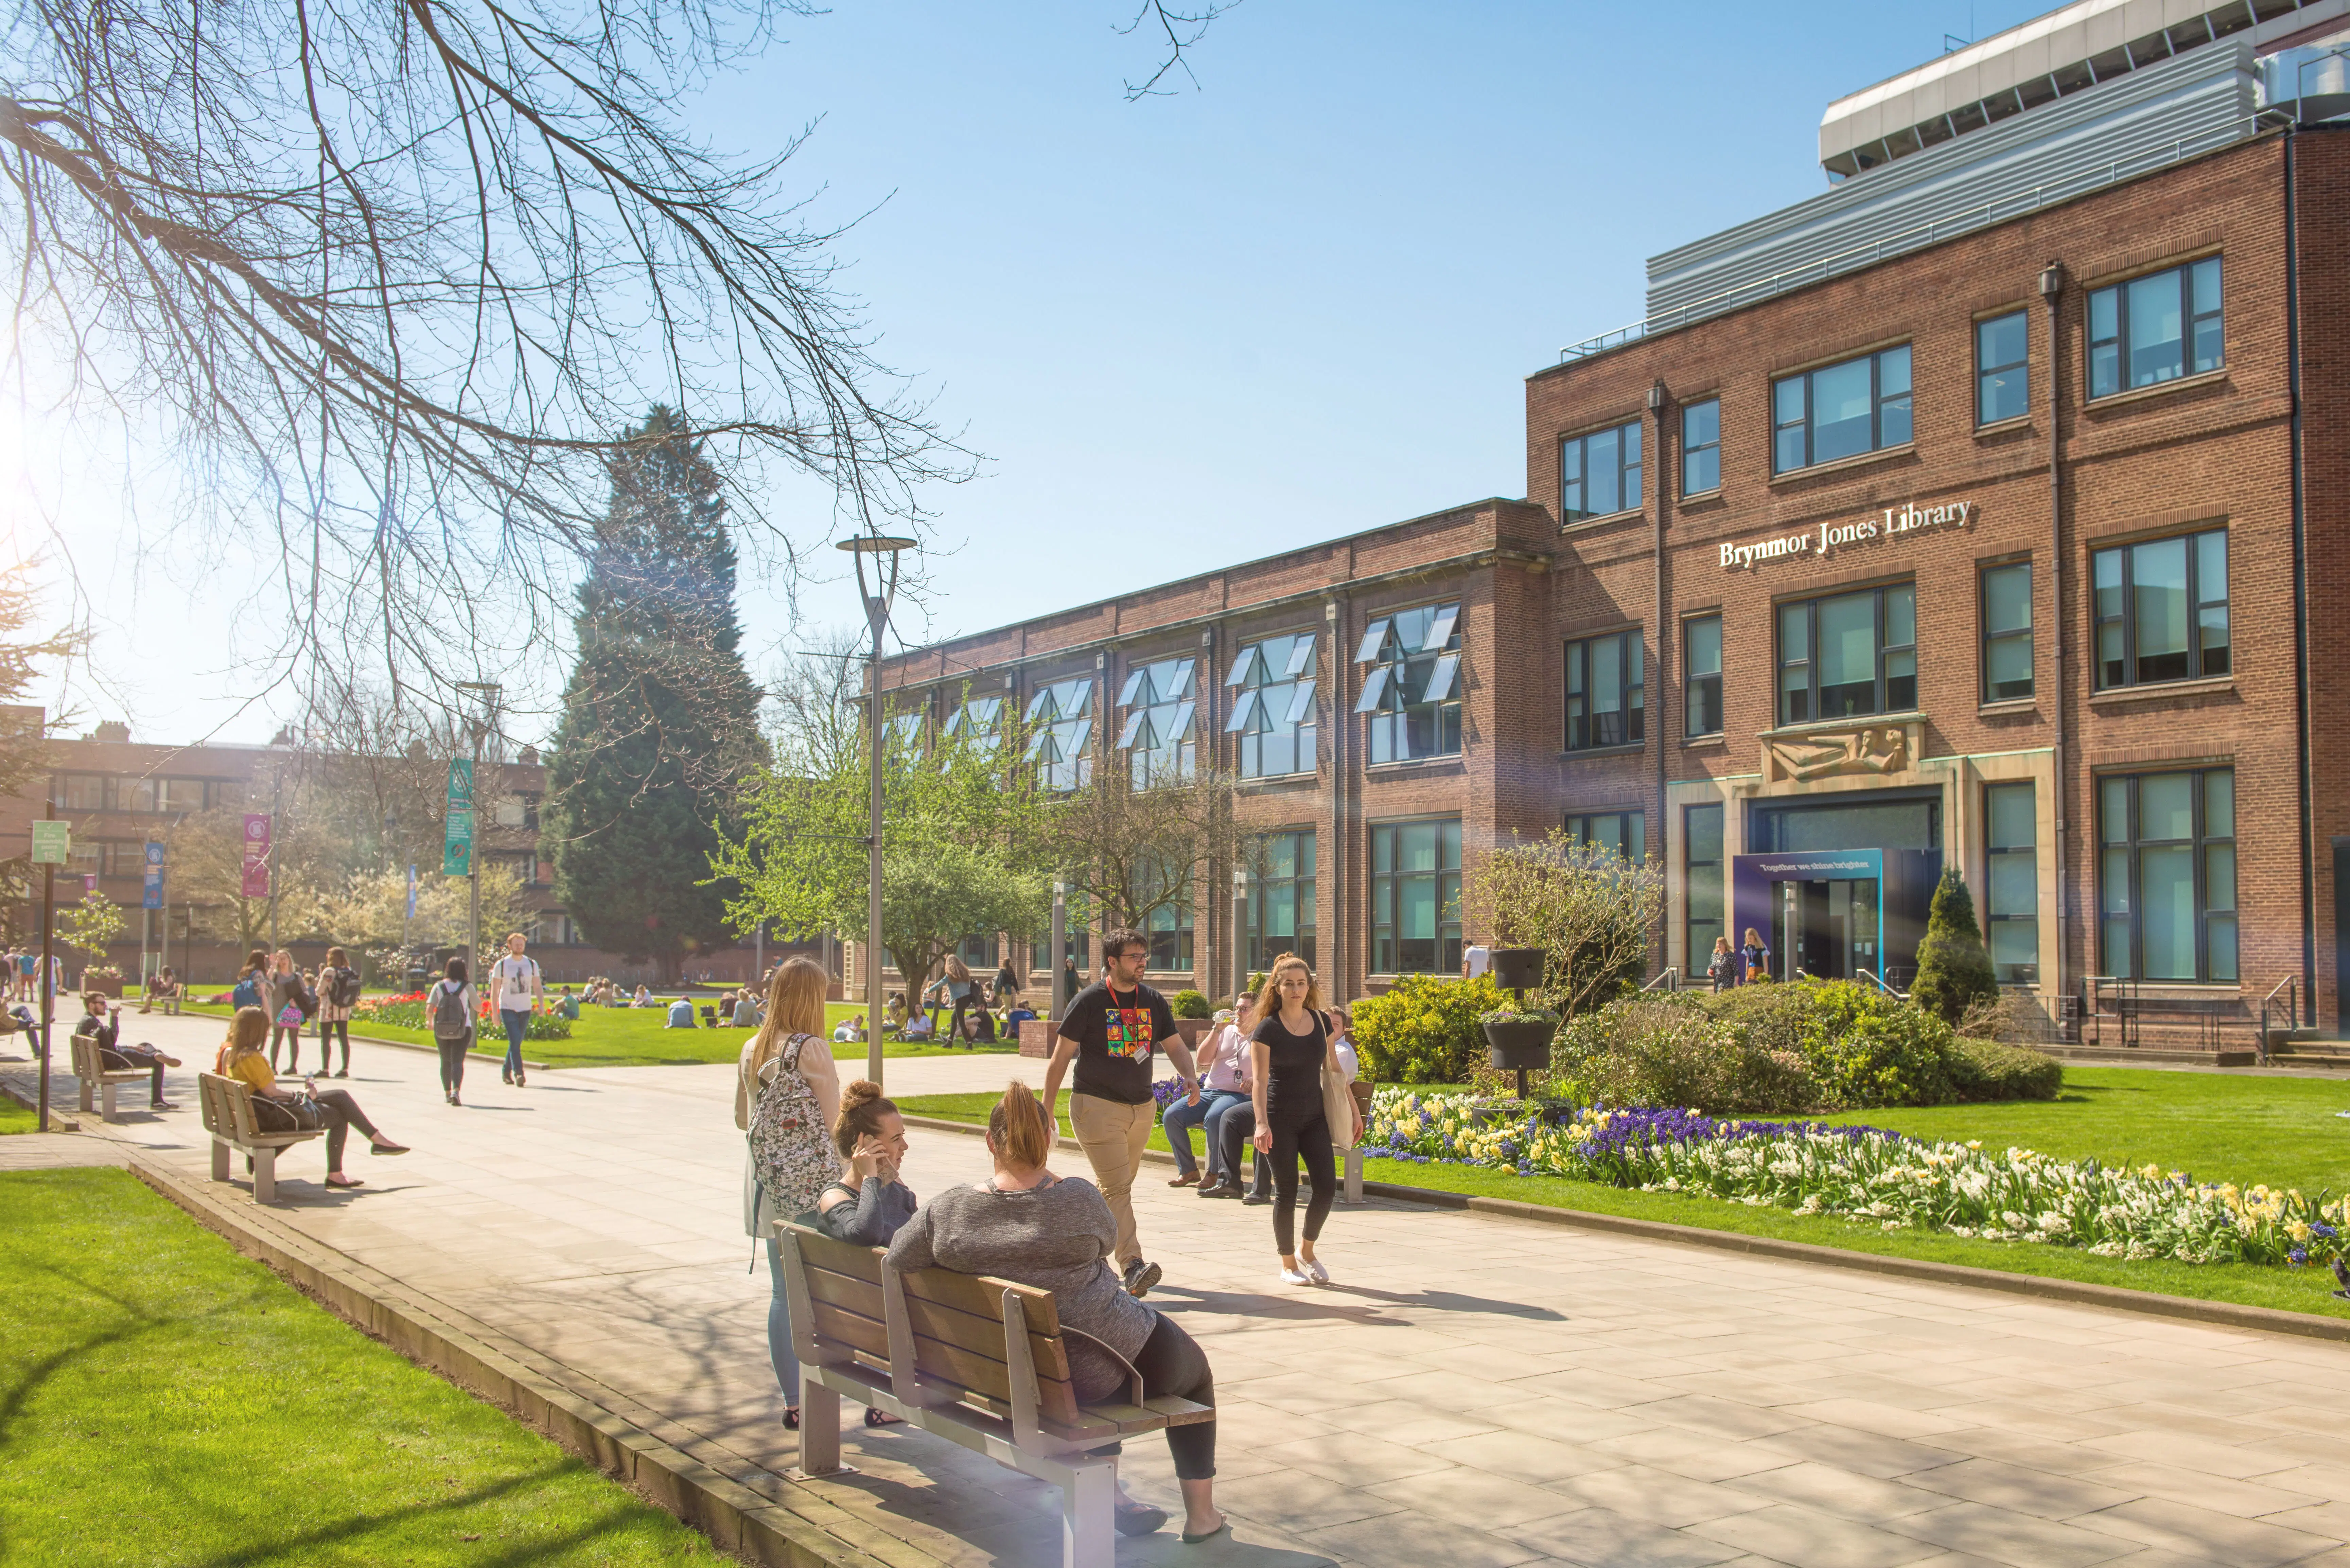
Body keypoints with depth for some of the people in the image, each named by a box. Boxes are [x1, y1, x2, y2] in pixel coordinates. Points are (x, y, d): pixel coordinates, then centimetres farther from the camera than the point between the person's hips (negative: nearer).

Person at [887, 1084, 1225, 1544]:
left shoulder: (946, 1209, -13)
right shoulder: (1079, 1197, -20)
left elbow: (895, 1258, 0)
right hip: (1098, 1369, -4)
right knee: (1195, 1368, 27)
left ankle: (1109, 1496, 41)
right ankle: (1201, 1514, 36)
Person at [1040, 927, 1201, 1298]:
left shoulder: (1153, 1001, 7)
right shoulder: (1089, 1002, -8)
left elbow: (1175, 1045, 10)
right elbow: (1061, 1057, -4)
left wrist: (1190, 1077, -11)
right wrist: (1047, 1110, -4)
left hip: (1142, 1107, 6)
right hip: (1097, 1106, -6)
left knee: (1120, 1185, 14)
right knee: (1116, 1187, -14)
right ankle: (1132, 1266, -21)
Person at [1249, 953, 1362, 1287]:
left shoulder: (1321, 1022, 4)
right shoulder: (1268, 1028, -9)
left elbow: (1333, 1070, 13)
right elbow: (1259, 1080, -15)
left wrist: (1354, 1111, 13)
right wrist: (1262, 1124, -26)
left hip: (1314, 1116, 4)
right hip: (1280, 1118, -4)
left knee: (1327, 1186, -4)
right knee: (1286, 1191, 0)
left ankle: (1307, 1251, 19)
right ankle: (1288, 1264, 15)